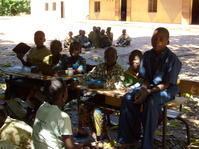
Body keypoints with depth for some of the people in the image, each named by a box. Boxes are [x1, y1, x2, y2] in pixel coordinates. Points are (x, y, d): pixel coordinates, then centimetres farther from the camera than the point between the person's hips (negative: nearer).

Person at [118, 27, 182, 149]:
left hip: (167, 89, -6)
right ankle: (129, 138, -9)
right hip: (151, 85, 6)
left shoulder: (172, 59, -16)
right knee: (128, 98, -18)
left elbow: (166, 84, -18)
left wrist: (148, 92, -28)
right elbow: (146, 78, 7)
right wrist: (143, 89, -15)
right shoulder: (148, 55, 2)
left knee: (151, 101, -37)